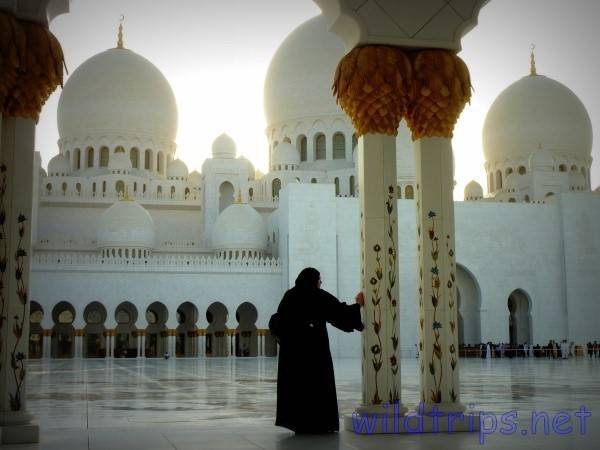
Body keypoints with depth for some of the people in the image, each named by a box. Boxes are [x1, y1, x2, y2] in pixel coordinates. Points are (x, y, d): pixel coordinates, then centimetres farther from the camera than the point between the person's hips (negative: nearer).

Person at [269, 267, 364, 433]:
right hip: (315, 348, -4)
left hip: (292, 348, 5)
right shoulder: (320, 296, -6)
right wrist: (358, 304, 14)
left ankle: (296, 421, 10)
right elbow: (341, 312, -2)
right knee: (317, 383, 1)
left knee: (295, 382, 9)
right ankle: (319, 423, 0)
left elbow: (277, 321, 6)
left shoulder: (289, 296, 5)